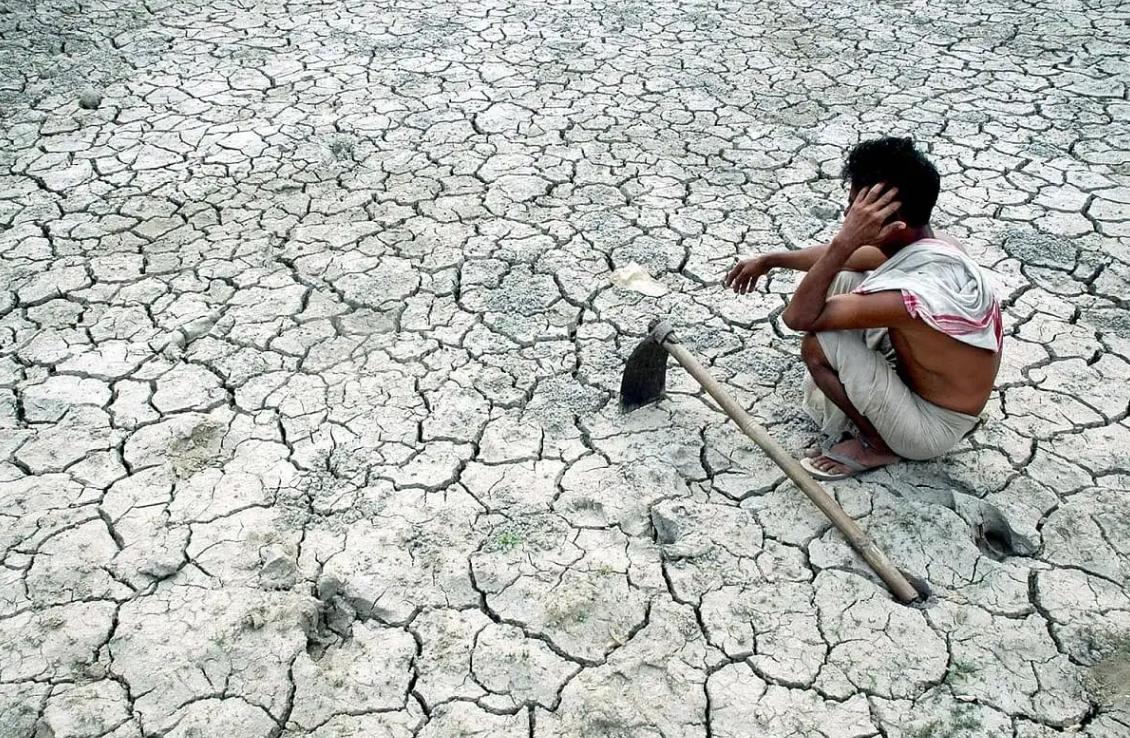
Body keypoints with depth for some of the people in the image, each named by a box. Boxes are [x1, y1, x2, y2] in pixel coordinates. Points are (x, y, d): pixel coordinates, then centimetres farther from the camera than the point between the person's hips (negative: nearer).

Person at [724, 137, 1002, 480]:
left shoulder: (922, 289, -37)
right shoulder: (918, 245, -9)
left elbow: (798, 317, -32)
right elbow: (843, 258, 13)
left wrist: (845, 240, -34)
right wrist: (771, 260, 17)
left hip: (932, 428, -8)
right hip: (919, 379, 8)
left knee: (819, 344, -24)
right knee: (841, 282, 5)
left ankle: (877, 445, 0)